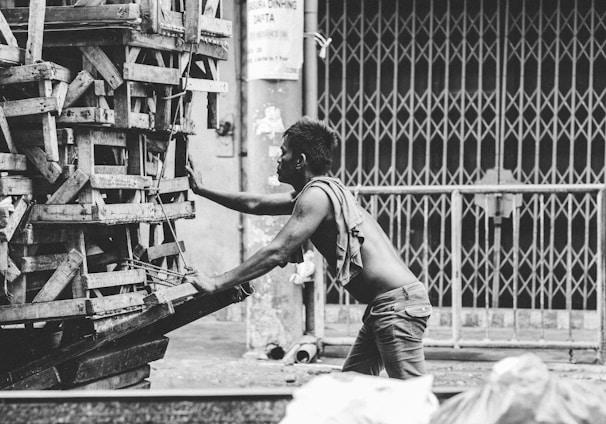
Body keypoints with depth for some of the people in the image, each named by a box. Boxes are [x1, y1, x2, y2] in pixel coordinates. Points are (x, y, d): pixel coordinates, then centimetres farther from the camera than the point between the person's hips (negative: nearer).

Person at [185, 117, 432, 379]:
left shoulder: (317, 195, -12)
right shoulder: (324, 190, 19)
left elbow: (276, 254, -16)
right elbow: (255, 204, 31)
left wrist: (216, 284, -13)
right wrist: (202, 190, 36)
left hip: (397, 302, -11)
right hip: (386, 305, 11)